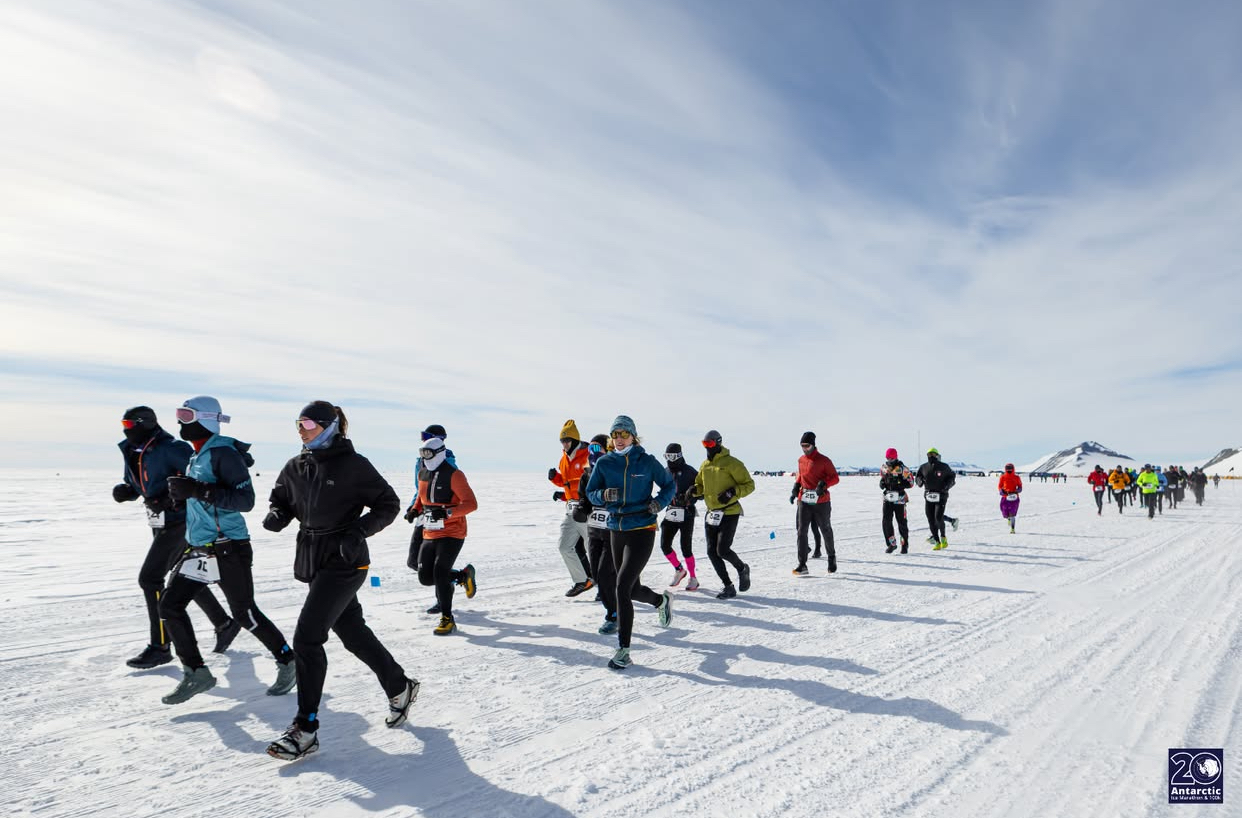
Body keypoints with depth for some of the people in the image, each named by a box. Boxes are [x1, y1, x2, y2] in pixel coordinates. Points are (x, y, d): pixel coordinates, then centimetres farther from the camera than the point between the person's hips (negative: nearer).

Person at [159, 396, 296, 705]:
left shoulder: (223, 454, -16)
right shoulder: (197, 457, 12)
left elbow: (245, 500, -24)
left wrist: (198, 490, -30)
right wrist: (182, 491, 10)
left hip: (228, 550, -9)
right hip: (198, 550, 9)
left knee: (245, 614, 1)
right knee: (169, 605, 4)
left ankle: (288, 662, 19)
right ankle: (196, 673, 17)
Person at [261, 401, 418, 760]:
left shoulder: (353, 465, -13)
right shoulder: (295, 467, 5)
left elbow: (389, 504, -9)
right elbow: (281, 500, 17)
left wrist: (358, 530, -22)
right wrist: (276, 516, -6)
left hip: (344, 562, -7)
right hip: (312, 561, 7)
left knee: (307, 638, -11)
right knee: (353, 633, 17)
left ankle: (305, 730, 3)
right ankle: (400, 687, 36)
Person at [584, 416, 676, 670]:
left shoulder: (647, 462, -5)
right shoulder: (604, 463, 1)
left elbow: (670, 484, 7)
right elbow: (590, 492, 5)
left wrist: (658, 502, -11)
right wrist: (604, 495, -16)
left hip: (642, 530, -4)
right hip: (616, 530, 5)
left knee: (622, 587, -14)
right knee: (633, 589, 16)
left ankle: (623, 650, -4)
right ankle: (662, 600, 49)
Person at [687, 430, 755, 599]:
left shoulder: (732, 463, -10)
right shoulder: (704, 465, 10)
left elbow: (749, 485, -8)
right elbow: (700, 484, 25)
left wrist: (732, 492, -23)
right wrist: (694, 490, 3)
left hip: (729, 513, -7)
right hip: (711, 514, 7)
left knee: (722, 550, -12)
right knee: (712, 552, 2)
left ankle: (742, 569, 20)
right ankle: (728, 587, 15)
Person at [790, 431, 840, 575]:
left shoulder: (823, 460, -9)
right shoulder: (801, 460, 8)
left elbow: (835, 478, -8)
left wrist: (824, 484, -25)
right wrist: (796, 488, 11)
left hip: (821, 501, -4)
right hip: (804, 501, 4)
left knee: (826, 531, 13)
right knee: (801, 531, -5)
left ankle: (831, 557, 37)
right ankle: (802, 565, -5)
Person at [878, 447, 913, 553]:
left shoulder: (902, 468, -8)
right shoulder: (884, 468, 8)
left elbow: (910, 482, -7)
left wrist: (900, 485, -22)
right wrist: (882, 483, -1)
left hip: (899, 498, -4)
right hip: (888, 497, 4)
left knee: (902, 522, 4)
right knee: (886, 521, -5)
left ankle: (905, 545, 21)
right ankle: (892, 544, 9)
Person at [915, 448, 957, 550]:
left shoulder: (943, 467, -2)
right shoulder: (923, 467, 6)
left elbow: (952, 476, 9)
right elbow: (917, 477, 16)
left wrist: (947, 485, -8)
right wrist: (919, 481, -7)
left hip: (941, 496, -3)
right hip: (929, 496, 3)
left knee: (938, 518, -15)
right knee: (931, 520, 2)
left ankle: (943, 537, 10)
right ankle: (937, 542, 13)